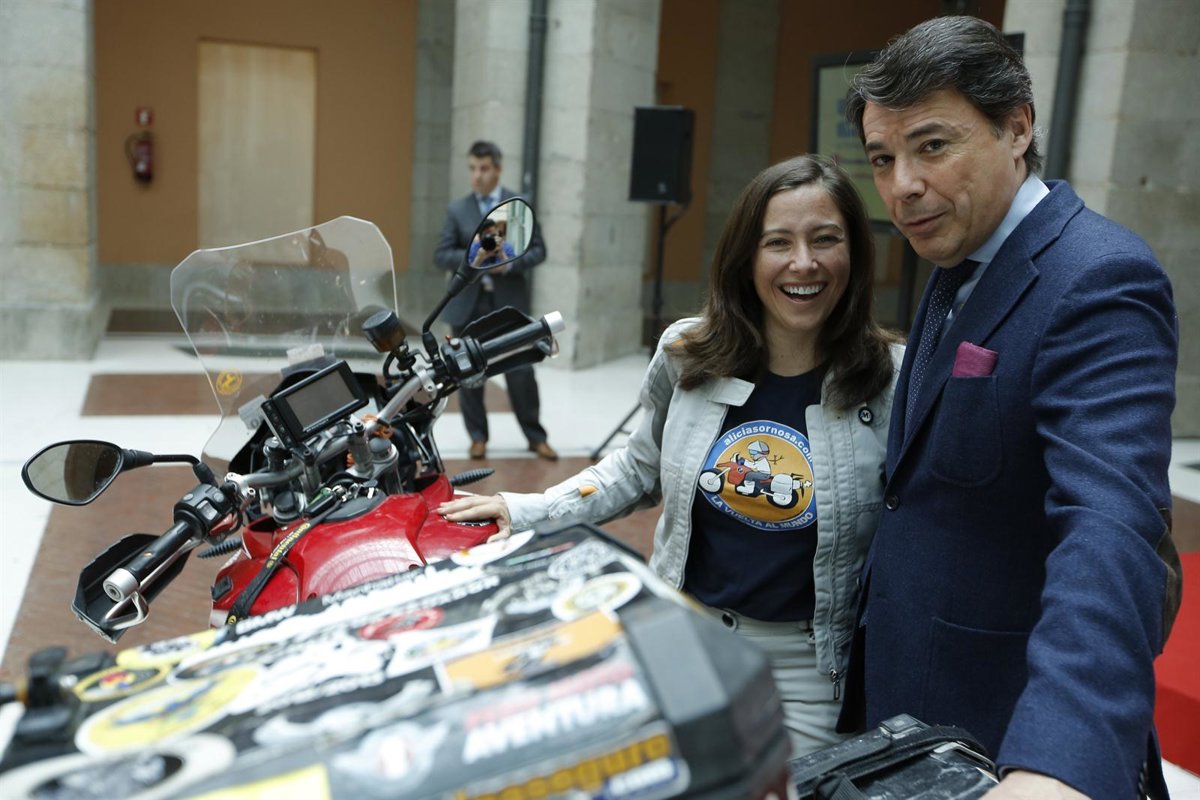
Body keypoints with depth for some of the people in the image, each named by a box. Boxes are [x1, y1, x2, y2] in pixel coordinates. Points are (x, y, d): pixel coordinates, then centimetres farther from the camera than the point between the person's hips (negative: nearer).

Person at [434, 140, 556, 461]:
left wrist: (511, 263, -16)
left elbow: (538, 250, 2)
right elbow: (442, 255, 0)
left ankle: (536, 437, 16)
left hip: (509, 304, -1)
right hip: (467, 304, 2)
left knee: (520, 374, 1)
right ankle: (478, 437, 21)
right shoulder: (457, 209, 4)